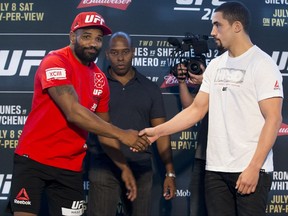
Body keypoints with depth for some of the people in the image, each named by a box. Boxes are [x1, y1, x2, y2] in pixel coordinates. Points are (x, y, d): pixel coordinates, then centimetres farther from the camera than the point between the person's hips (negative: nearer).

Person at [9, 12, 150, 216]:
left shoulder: (100, 78, 7)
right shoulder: (55, 62, -13)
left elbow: (104, 129, 16)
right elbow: (73, 113, -24)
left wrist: (124, 167, 8)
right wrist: (121, 134, -24)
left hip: (71, 167, 6)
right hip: (34, 159, -6)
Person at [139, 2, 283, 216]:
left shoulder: (262, 64, -7)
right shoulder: (215, 65, 14)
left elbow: (273, 119, -12)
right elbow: (197, 109, 17)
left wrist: (253, 167, -18)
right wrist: (158, 131, 8)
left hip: (250, 169, -6)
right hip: (215, 168, 6)